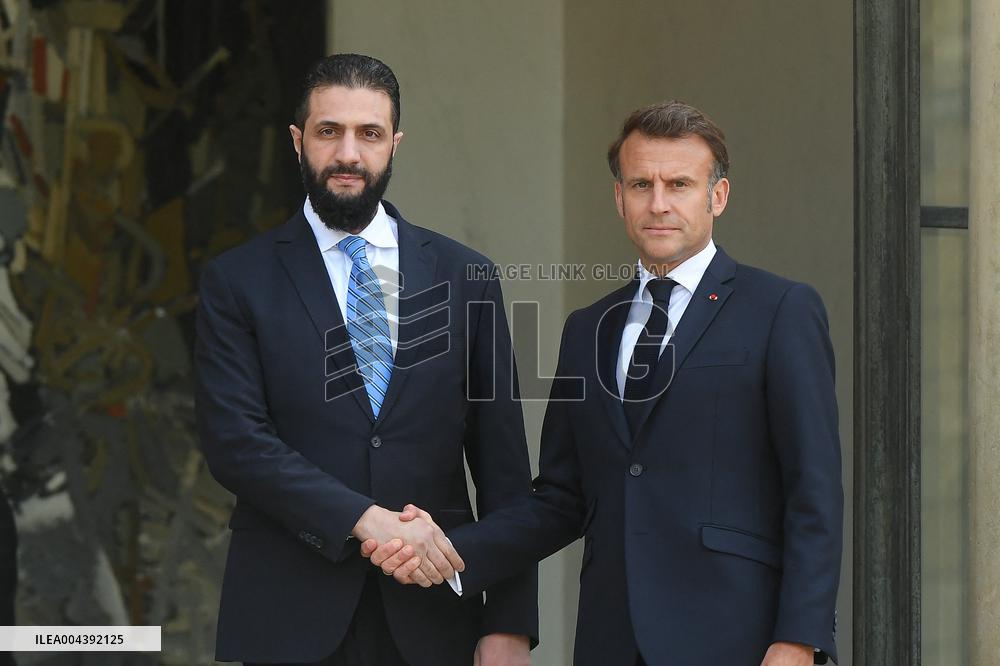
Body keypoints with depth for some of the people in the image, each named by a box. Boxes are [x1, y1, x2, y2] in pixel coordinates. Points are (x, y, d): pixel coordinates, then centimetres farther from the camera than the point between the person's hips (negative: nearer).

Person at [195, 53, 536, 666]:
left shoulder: (464, 276, 7)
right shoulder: (237, 282, 2)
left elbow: (502, 459, 5)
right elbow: (235, 440, -8)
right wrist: (366, 519, -19)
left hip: (431, 616, 2)